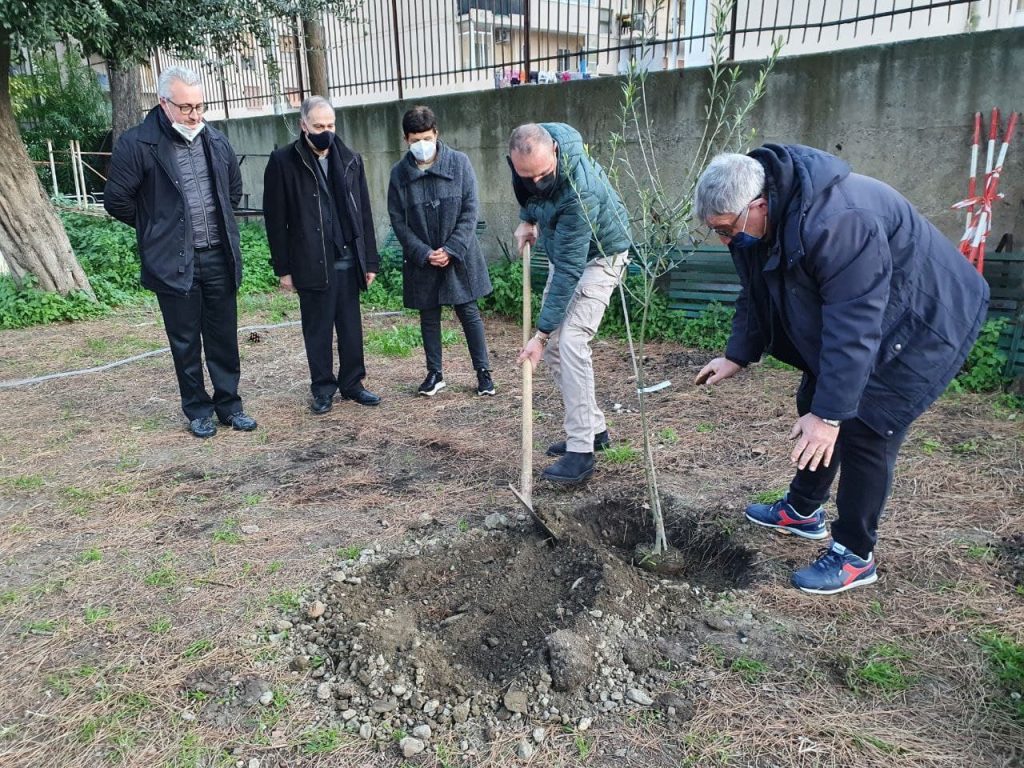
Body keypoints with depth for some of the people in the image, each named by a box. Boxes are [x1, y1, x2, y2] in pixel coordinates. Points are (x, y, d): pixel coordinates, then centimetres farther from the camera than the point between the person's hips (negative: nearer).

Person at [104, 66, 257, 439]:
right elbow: (117, 200, -3)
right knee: (185, 342, 7)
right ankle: (198, 411, 21)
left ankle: (229, 404, 23)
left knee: (224, 338, 10)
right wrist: (157, 228, 4)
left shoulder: (215, 140, 7)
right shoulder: (137, 144, -9)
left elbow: (234, 188, 22)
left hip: (219, 257, 4)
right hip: (173, 262, -4)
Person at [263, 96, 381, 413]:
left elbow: (364, 214, 9)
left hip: (348, 261, 3)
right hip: (312, 264, -3)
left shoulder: (350, 160, 7)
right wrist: (283, 268, -5)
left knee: (352, 328, 9)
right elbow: (276, 219, -3)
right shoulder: (283, 161, -3)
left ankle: (352, 383, 23)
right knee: (318, 331, 7)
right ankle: (323, 389, 19)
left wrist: (370, 260, 6)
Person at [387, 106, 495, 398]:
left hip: (459, 255, -1)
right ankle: (434, 373, 24)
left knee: (469, 313, 5)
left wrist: (451, 249, -15)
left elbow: (470, 211, -7)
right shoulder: (399, 173, -2)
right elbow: (398, 221, -2)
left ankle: (483, 372, 15)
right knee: (429, 318, 11)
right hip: (421, 260, 2)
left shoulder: (459, 162, -5)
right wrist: (424, 253, -12)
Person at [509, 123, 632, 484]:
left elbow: (568, 270, -36)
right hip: (562, 251, 8)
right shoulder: (525, 152, -17)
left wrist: (542, 333, -35)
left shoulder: (581, 192, -38)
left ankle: (581, 451, -17)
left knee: (570, 342, -21)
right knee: (553, 346, 6)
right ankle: (593, 427, 17)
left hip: (598, 256, -8)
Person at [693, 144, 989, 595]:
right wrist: (736, 356, -3)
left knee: (864, 428, -11)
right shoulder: (755, 223, -9)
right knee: (813, 405, 14)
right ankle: (803, 511, 34)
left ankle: (855, 556, 5)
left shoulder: (835, 222, -38)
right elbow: (756, 296, 5)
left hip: (920, 325, -9)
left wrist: (829, 414, -35)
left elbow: (854, 326, -38)